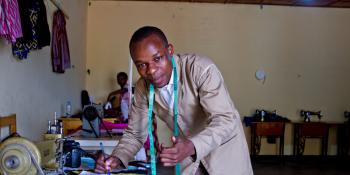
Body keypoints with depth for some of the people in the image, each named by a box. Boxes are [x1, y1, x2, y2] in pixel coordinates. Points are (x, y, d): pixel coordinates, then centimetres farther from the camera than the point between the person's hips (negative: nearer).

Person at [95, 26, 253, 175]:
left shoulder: (201, 69, -28)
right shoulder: (142, 88, -12)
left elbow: (225, 120, -31)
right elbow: (135, 133, -3)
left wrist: (191, 147, -47)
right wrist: (117, 158, -23)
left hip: (224, 150, -3)